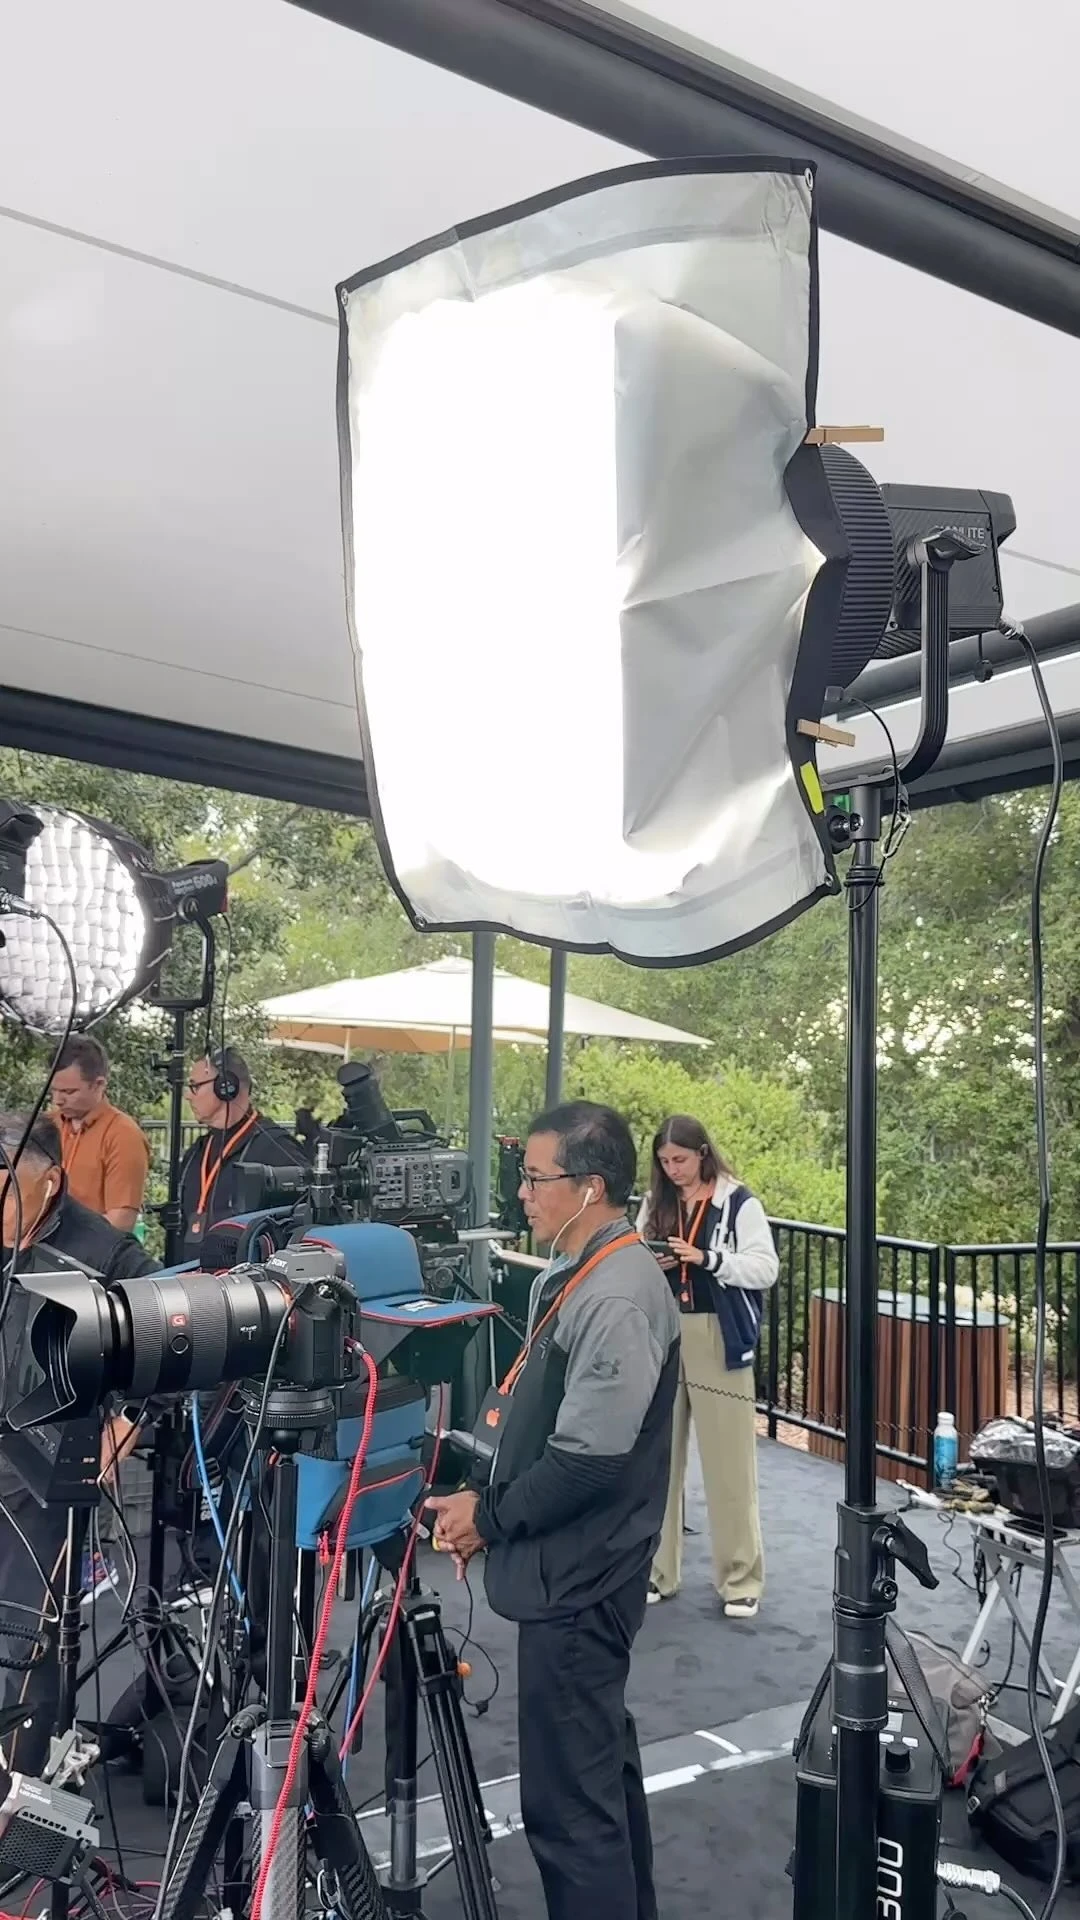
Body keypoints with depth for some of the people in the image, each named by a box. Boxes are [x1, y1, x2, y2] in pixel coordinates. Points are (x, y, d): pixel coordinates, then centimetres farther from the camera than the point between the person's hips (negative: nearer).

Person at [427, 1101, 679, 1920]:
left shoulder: (619, 1297, -22)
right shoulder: (573, 1274, 8)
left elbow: (591, 1457, -25)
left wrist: (491, 1516, -13)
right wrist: (485, 1499, 7)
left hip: (578, 1579, -10)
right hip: (570, 1569, 10)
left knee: (569, 1794, -1)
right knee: (601, 1765, 23)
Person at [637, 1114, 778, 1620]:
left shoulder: (740, 1204, -6)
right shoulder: (654, 1203, 8)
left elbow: (765, 1270, -10)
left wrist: (705, 1258, -21)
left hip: (719, 1340, -4)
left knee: (729, 1463, 1)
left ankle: (741, 1578, 13)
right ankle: (656, 1569, 21)